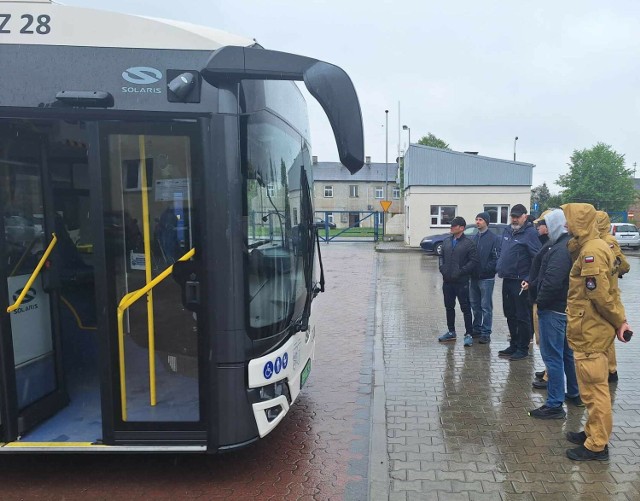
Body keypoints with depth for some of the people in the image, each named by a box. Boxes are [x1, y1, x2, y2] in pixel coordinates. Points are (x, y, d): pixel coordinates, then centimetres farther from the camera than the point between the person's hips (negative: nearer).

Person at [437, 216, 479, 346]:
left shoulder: (468, 243, -8)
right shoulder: (446, 242, 11)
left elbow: (474, 261, -12)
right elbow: (442, 257, 19)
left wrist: (461, 271, -16)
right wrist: (442, 268, 3)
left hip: (461, 282, -6)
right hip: (447, 281, 6)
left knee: (465, 308, 1)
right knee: (449, 307, 14)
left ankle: (468, 334, 9)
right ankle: (451, 332, 27)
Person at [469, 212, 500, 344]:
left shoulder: (494, 238, -8)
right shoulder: (474, 237, 13)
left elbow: (496, 258, -14)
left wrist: (486, 269, -18)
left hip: (486, 278, -7)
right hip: (473, 277, 7)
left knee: (486, 306, -1)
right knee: (475, 305, 14)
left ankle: (486, 333, 5)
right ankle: (477, 329, 25)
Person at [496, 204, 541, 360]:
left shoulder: (530, 233, -12)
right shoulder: (507, 231, 12)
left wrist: (529, 280, -19)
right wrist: (500, 268, 16)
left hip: (521, 282, -8)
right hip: (507, 280, 8)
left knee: (522, 316, 2)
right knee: (510, 315, 16)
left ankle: (523, 349, 13)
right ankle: (513, 345, 29)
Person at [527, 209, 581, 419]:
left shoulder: (560, 250, -23)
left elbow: (552, 282, -29)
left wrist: (540, 301, -14)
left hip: (553, 310, -10)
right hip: (567, 308, 10)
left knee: (553, 356, -3)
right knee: (567, 353, 22)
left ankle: (554, 405, 4)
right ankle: (575, 394, 37)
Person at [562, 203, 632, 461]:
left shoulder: (592, 251, -20)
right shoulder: (590, 247, 13)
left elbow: (600, 293, -22)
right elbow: (604, 291, 15)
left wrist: (618, 321, -10)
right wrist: (620, 319, 12)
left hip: (590, 332, -10)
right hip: (588, 330, 10)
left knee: (594, 388, 1)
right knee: (592, 386, 19)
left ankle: (597, 445, 12)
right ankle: (593, 432, 33)